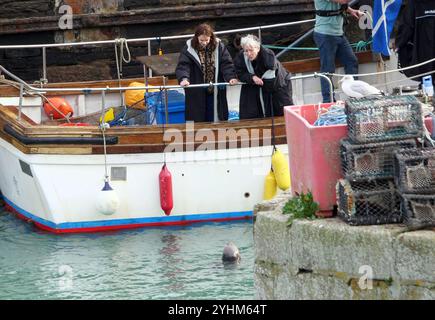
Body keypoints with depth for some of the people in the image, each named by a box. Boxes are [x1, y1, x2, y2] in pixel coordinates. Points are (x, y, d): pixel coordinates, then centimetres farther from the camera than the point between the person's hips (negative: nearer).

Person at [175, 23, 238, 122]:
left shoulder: (219, 47, -1)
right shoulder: (189, 48, -7)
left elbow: (227, 64, -6)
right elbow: (182, 66, -16)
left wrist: (231, 77, -24)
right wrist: (184, 79, -35)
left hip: (215, 92, 2)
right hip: (196, 94, -2)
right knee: (197, 121, 2)